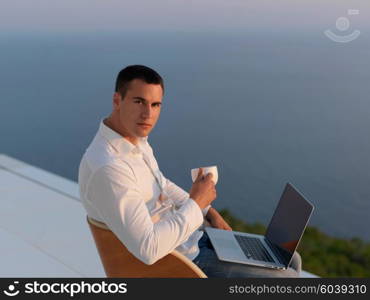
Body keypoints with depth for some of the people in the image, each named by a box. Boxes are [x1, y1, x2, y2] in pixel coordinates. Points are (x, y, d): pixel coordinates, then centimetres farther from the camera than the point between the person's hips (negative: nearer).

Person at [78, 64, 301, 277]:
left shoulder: (136, 140, 0)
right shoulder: (107, 168, -31)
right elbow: (148, 249, -33)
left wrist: (209, 212, 6)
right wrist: (196, 202, -22)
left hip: (193, 238, 9)